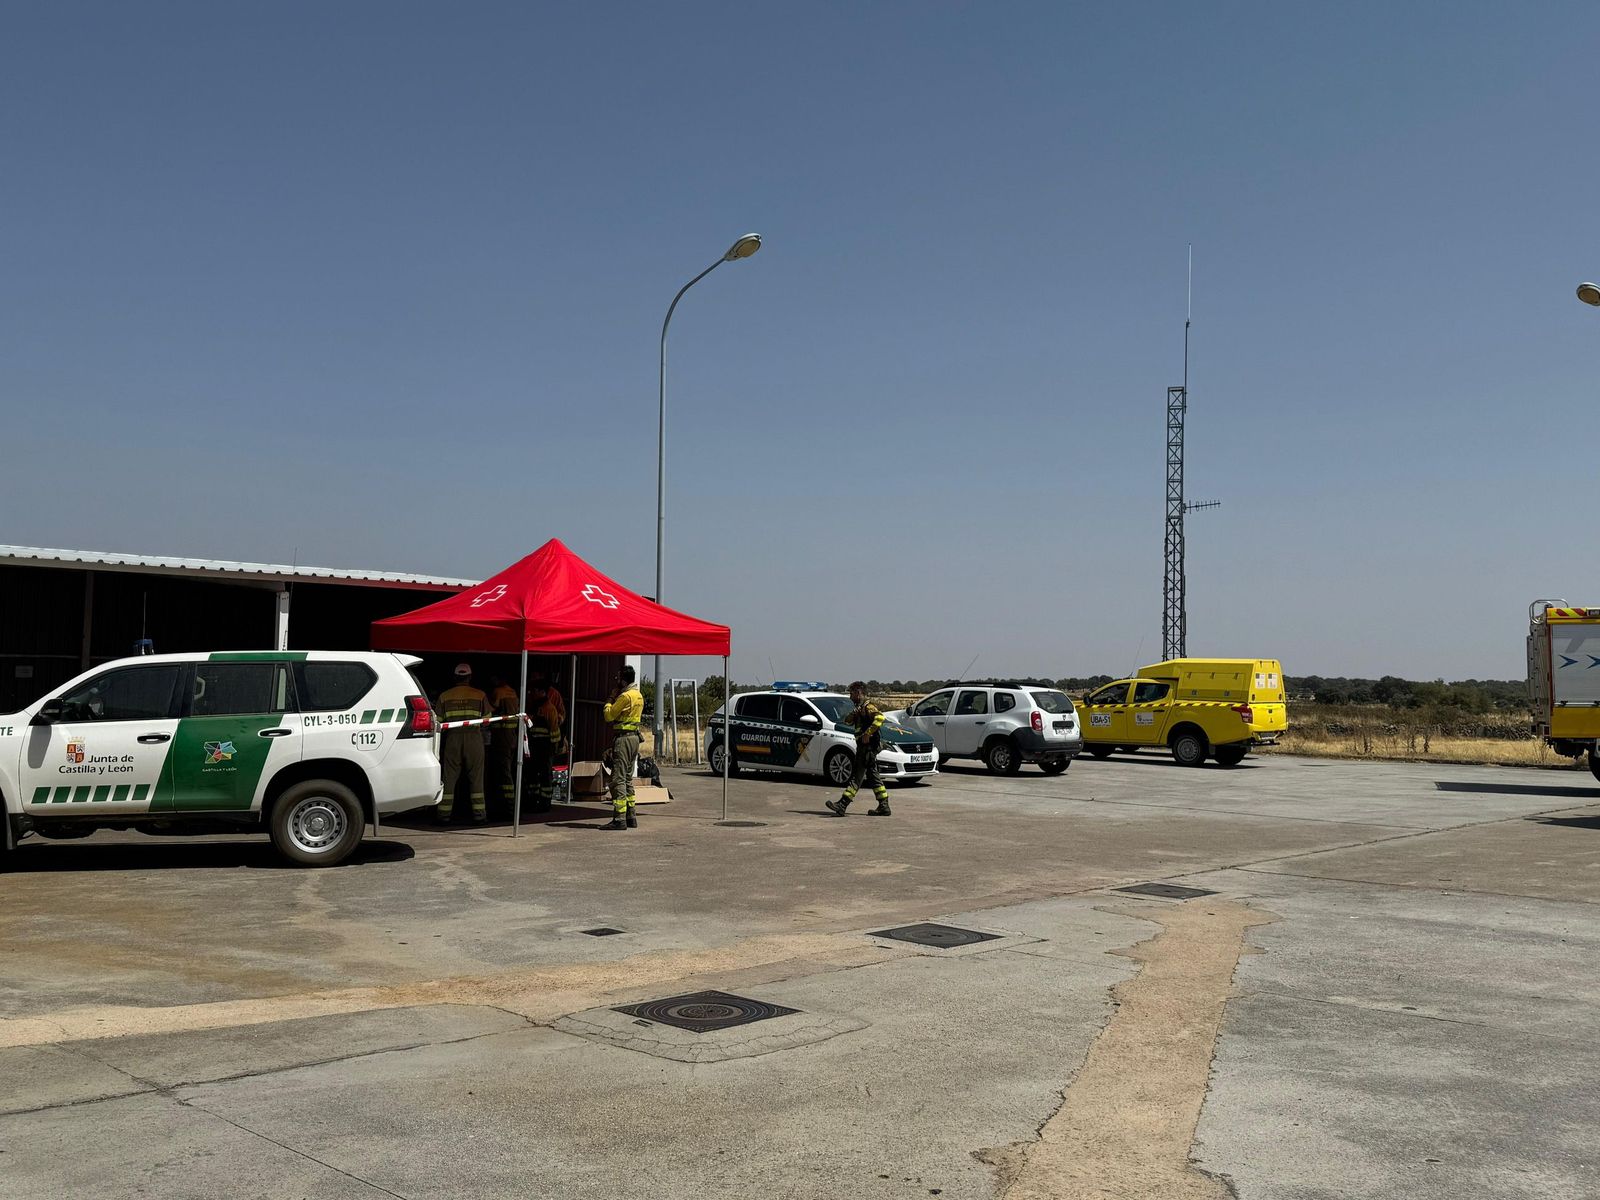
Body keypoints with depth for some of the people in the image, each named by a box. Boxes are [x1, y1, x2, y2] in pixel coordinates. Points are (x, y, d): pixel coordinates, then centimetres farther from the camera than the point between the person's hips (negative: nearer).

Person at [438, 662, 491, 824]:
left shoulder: (445, 696, 5)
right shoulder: (480, 696, 2)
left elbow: (438, 721, 5)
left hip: (453, 738, 1)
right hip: (474, 738, -1)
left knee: (449, 777, 6)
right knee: (476, 778, 5)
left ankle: (444, 815, 4)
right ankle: (479, 815, 4)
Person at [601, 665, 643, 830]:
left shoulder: (625, 696, -15)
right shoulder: (638, 695, 15)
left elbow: (609, 715, -12)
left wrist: (610, 700, 3)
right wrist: (616, 698, 10)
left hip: (623, 738, -10)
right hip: (634, 737, 10)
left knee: (618, 779, -9)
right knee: (628, 779, 16)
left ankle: (619, 819, -11)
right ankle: (630, 816, 19)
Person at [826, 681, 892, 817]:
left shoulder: (868, 706, -11)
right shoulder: (860, 708, 20)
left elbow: (880, 717, -28)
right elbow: (847, 722, 21)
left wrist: (868, 733, -26)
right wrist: (853, 714, 0)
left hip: (867, 746, -10)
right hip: (864, 747, 10)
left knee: (856, 777, -11)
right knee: (873, 777, 11)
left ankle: (842, 805, -14)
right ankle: (884, 807, 13)